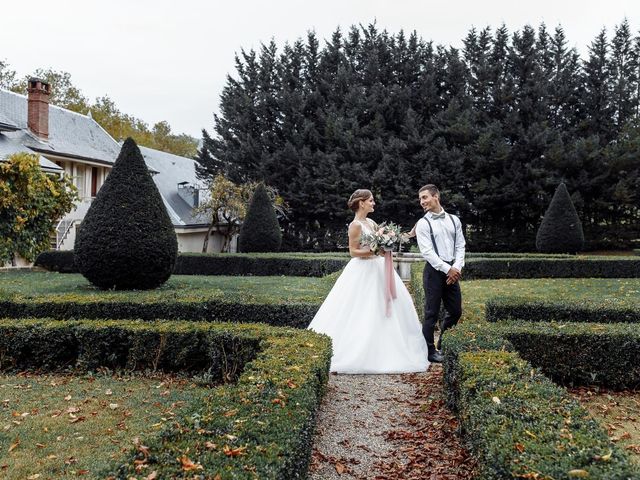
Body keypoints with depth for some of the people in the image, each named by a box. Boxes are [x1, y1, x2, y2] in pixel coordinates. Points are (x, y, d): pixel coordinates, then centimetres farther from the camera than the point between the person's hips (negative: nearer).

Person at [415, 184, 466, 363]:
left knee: (455, 311, 11)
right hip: (434, 270, -5)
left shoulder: (454, 220, 9)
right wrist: (447, 269, -15)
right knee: (432, 313, 1)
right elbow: (427, 252, -11)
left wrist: (457, 267, -8)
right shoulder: (423, 224, -3)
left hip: (453, 271, 5)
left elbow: (460, 246, 7)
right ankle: (430, 351, 14)